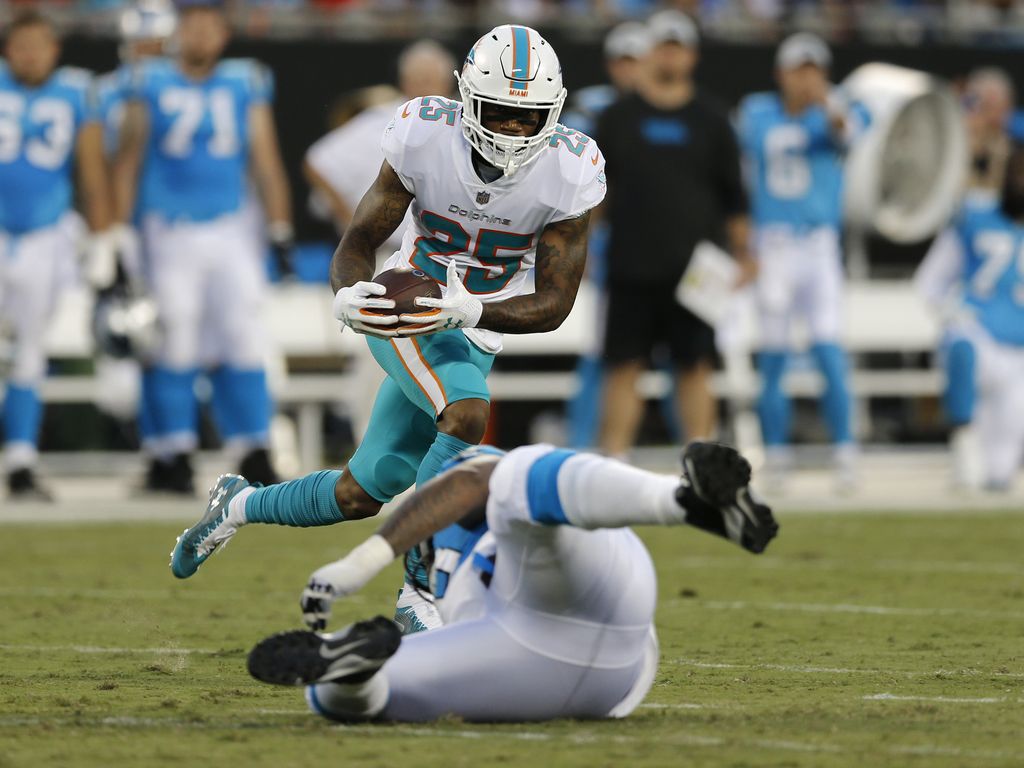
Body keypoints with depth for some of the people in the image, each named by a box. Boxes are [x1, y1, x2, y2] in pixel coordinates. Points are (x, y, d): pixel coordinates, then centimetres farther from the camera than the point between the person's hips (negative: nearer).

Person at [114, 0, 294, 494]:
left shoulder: (246, 85, 6)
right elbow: (128, 161, 5)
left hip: (232, 230, 2)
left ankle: (253, 453, 2)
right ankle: (176, 455, 5)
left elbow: (266, 161, 9)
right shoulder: (150, 85, 2)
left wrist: (280, 230, 4)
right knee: (174, 342, -2)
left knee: (244, 339, -2)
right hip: (169, 233, -2)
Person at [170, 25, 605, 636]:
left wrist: (468, 310, -36)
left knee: (362, 495, 6)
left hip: (475, 334, 3)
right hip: (405, 308, -3)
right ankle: (422, 592, -21)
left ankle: (241, 506, 35)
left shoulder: (568, 173, -19)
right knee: (468, 414, -33)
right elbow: (361, 241, -13)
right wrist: (351, 291, -38)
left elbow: (554, 304, -18)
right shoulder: (426, 138, -20)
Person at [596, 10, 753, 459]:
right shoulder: (618, 117, 7)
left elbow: (732, 196, 10)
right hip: (631, 269, 0)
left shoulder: (710, 121, 8)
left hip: (694, 268, 0)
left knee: (695, 368, 0)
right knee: (623, 368, -2)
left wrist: (742, 253, 4)